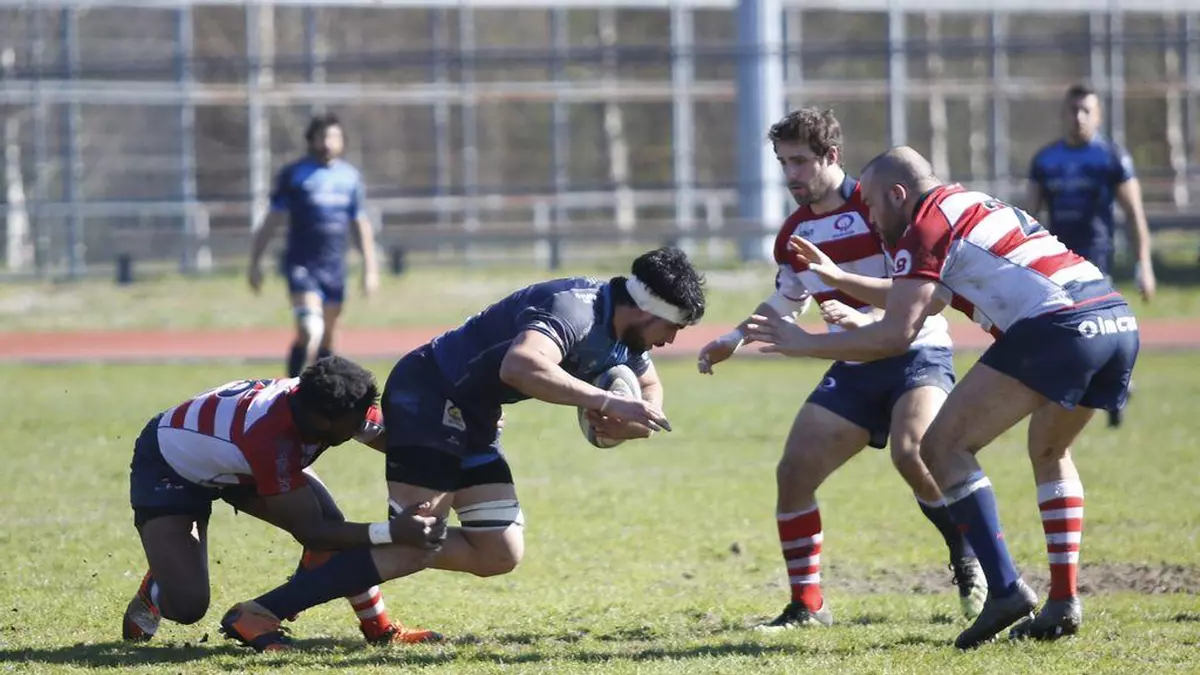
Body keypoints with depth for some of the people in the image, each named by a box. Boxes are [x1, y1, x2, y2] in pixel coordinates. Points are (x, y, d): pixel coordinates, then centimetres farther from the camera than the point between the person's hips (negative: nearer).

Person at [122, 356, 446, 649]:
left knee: (330, 524, -14)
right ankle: (153, 592, 16)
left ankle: (379, 628, 0)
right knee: (187, 605, -19)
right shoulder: (270, 440, -45)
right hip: (168, 469, -7)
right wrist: (391, 532, -46)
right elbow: (310, 532, -37)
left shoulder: (321, 398, -26)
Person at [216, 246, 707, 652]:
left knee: (499, 555, 4)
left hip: (472, 417, 10)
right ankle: (257, 614, -21)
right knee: (415, 542, -19)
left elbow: (650, 391, 22)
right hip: (429, 394, -10)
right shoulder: (573, 309, -26)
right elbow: (521, 365, -46)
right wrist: (605, 403, -44)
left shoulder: (623, 329, 3)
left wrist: (631, 421, -2)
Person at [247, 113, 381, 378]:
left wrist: (370, 267, 13)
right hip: (302, 264, -5)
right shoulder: (294, 174, -1)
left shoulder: (350, 176, 10)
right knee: (310, 332, -20)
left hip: (335, 267, 5)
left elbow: (360, 226, 17)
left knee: (326, 340, 9)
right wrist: (255, 262, -3)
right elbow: (272, 221, 0)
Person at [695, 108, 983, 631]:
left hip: (916, 356, -7)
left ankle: (970, 563, -8)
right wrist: (733, 341, 13)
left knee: (912, 453, -32)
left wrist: (868, 319, -34)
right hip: (853, 371, 7)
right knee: (794, 471, -6)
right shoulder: (794, 233, 7)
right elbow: (784, 302, 26)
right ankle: (807, 606, 5)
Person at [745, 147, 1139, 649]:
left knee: (944, 445, -1)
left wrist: (806, 344, 5)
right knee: (1050, 453, 29)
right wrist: (836, 278, 48)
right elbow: (914, 300, 45)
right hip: (1119, 319, 9)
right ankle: (1064, 605, 20)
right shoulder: (973, 207, 31)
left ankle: (1005, 590, -10)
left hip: (1056, 325, -9)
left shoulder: (926, 226, 4)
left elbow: (896, 334, -5)